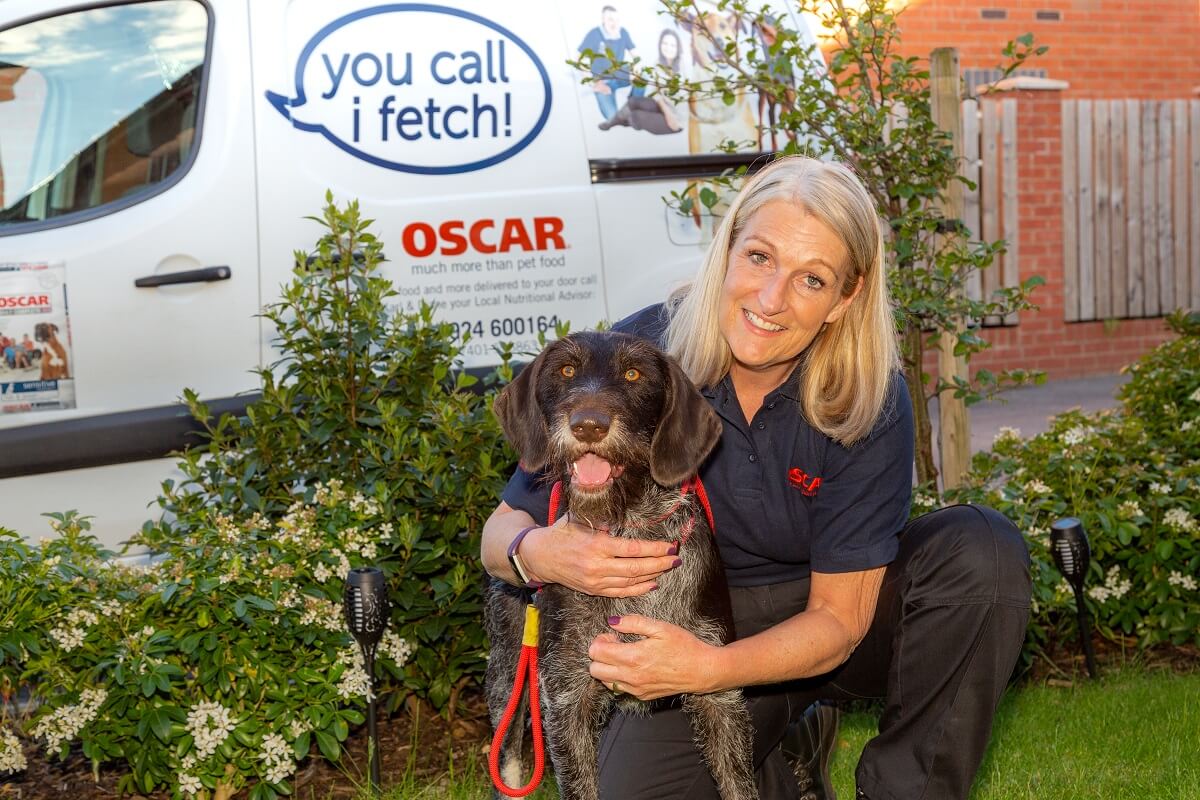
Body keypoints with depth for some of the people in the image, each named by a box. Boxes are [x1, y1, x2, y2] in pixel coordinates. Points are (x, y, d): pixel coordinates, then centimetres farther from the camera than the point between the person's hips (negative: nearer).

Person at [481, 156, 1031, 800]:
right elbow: (501, 530, -12)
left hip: (818, 636, 1)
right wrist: (540, 552, -37)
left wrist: (709, 668, -36)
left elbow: (838, 618, -17)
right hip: (688, 621, 0)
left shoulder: (868, 397, -20)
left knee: (981, 548, -25)